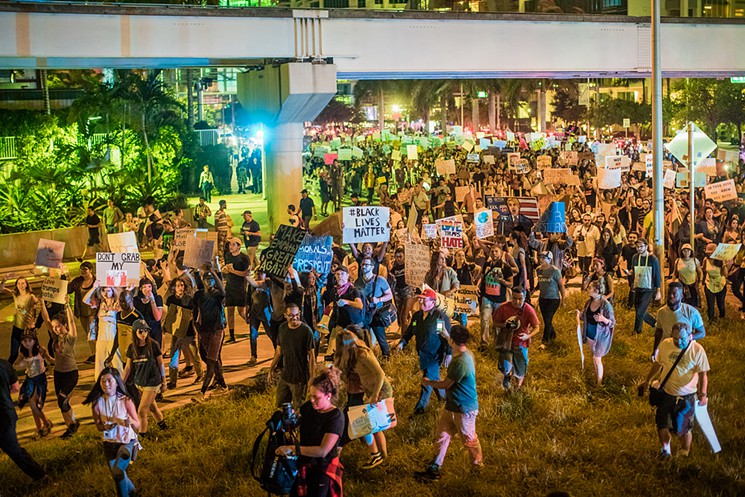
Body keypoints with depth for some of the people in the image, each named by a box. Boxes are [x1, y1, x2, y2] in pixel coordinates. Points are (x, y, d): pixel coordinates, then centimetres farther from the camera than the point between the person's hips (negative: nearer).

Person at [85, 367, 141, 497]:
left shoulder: (125, 401, -19)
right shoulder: (97, 402, -11)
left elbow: (138, 425, -13)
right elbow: (98, 425, 1)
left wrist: (131, 422, -36)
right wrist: (105, 427, -22)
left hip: (127, 441, -4)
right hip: (109, 443, 4)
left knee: (117, 472, -23)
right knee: (117, 477, 14)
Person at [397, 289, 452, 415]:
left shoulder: (441, 317, -16)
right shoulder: (417, 315, 4)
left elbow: (447, 336, -13)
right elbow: (410, 331, 13)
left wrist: (448, 353, -15)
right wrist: (402, 342, -3)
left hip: (434, 354, -7)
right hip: (422, 352, 7)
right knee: (433, 377, 21)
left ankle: (420, 407, 3)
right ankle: (442, 395, 43)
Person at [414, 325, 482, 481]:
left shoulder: (461, 362, -32)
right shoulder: (466, 354, -2)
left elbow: (446, 384, -21)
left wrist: (428, 382, -5)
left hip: (463, 409, -9)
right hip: (452, 405, 9)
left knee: (469, 439, 13)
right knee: (441, 435, 12)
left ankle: (478, 466, 36)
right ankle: (434, 469, 20)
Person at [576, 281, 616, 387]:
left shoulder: (606, 305, -24)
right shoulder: (589, 302, -6)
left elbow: (612, 323, -19)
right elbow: (584, 317, 6)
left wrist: (603, 319, -39)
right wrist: (579, 314, -16)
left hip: (601, 335, -6)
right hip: (590, 334, 6)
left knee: (597, 359, 5)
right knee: (594, 357, 22)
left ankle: (599, 383, 22)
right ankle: (596, 376, 42)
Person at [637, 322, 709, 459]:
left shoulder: (697, 350, -15)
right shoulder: (665, 344, -6)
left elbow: (703, 374, -10)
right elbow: (657, 364, 10)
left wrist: (703, 394, -22)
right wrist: (647, 381, 17)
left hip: (686, 397, -3)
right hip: (666, 393, 3)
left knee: (682, 430, 3)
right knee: (662, 425, 10)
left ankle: (684, 453, 29)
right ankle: (665, 450, 34)